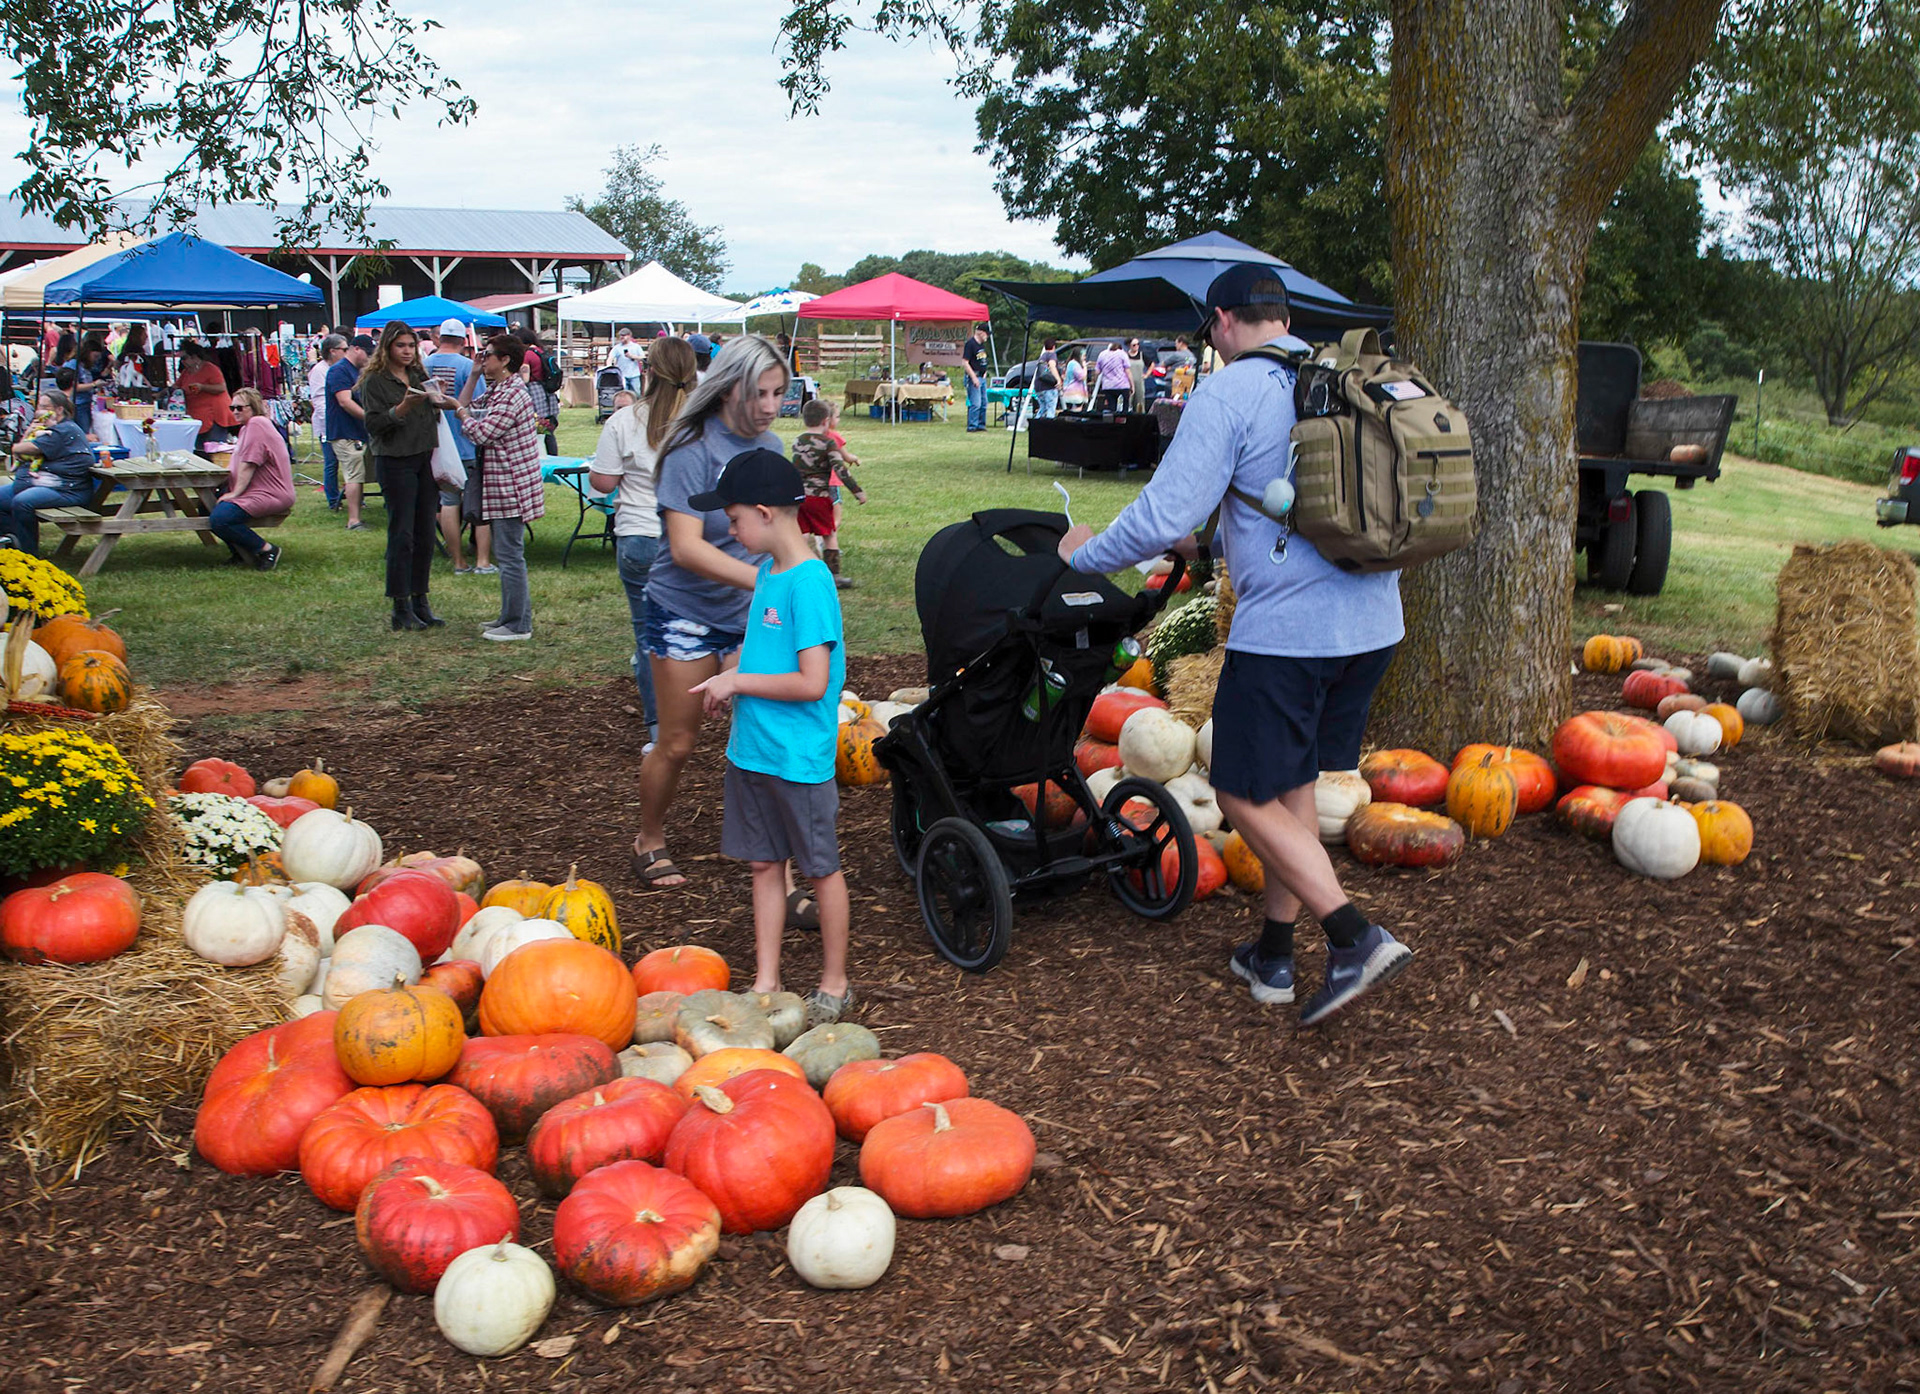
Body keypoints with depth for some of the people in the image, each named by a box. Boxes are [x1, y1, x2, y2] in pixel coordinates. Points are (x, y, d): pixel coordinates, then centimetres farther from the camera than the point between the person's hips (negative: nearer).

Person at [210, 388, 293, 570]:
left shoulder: (257, 424, -13)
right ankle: (241, 554, 11)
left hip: (270, 494, -11)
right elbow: (238, 466, 24)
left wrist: (235, 493, -16)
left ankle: (267, 550, -12)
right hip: (255, 491, 11)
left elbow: (248, 466, -18)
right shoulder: (246, 427, 22)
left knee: (219, 519, -24)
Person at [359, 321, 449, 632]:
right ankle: (401, 609, -1)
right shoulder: (374, 381, -3)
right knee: (402, 536, -6)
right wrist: (403, 407, -23)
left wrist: (438, 398, -1)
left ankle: (420, 602, 13)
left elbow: (433, 417, 19)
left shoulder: (419, 376, 14)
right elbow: (373, 425, -12)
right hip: (395, 462, -6)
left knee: (425, 535, 5)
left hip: (425, 460, 6)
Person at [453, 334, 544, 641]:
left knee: (509, 555, -6)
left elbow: (482, 434, -20)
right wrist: (473, 375, 15)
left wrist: (463, 412, -4)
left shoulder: (512, 395, -19)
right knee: (507, 554, 17)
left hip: (511, 487, -11)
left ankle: (518, 625, -2)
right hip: (504, 487, 11)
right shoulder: (498, 391, 14)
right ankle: (512, 616, 26)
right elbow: (464, 407, 23)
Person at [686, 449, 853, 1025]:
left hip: (798, 758, -8)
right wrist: (732, 680, 3)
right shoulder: (768, 573, 7)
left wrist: (737, 681, -14)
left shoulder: (810, 582, -20)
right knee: (764, 864, 14)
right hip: (751, 748, 8)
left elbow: (812, 682, -23)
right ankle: (766, 982, 24)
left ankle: (834, 986, 21)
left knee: (820, 868, 7)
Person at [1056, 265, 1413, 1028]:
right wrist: (1212, 538, 32)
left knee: (1248, 797, 5)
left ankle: (1355, 939, -5)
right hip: (1372, 622, 8)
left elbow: (1162, 517, -15)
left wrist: (1086, 553, 4)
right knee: (1293, 784, 19)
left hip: (1287, 628, -8)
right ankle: (1273, 955, 27)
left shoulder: (1227, 393, -9)